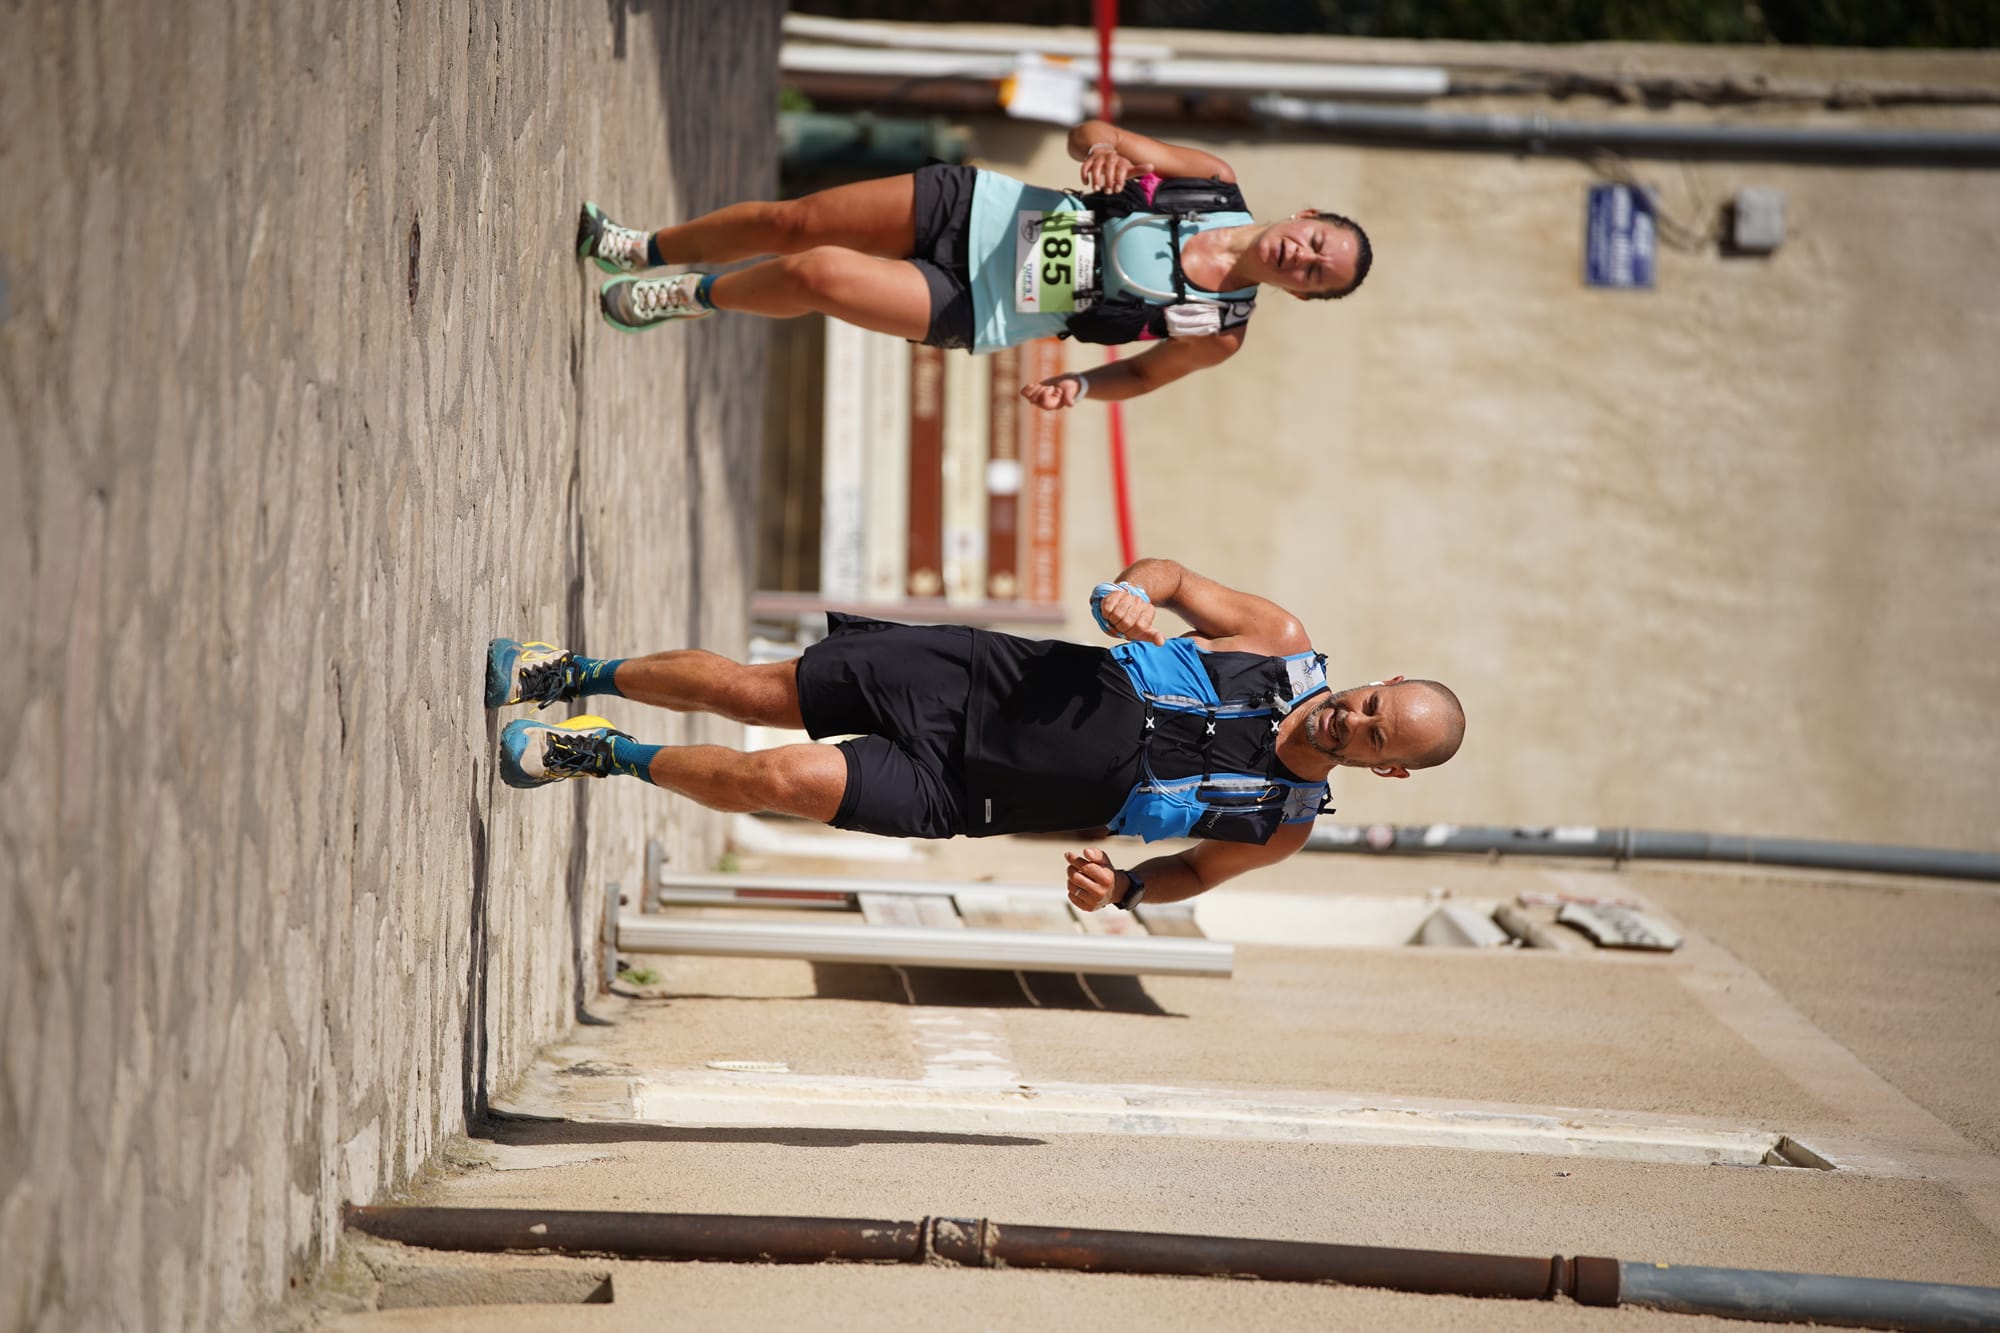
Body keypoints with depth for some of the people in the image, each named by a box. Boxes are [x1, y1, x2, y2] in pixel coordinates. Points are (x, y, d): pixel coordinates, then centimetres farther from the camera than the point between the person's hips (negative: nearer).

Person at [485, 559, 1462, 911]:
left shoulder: (1281, 828, -8)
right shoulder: (1283, 648, -5)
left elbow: (1191, 871, 7)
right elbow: (1173, 577, 7)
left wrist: (1123, 888, -15)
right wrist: (1125, 592, -16)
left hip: (957, 793, -2)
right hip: (982, 678, 2)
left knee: (789, 781, -19)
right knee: (747, 689, -2)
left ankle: (605, 756, 5)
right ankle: (576, 677, 24)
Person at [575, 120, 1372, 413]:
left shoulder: (1219, 333, -12)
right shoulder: (1219, 183, -6)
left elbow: (1143, 372, 4)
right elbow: (1087, 135, -2)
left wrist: (1073, 386, -17)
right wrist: (1103, 143, -27)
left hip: (967, 312, -3)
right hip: (971, 209, 3)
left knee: (815, 274, -19)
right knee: (789, 222, 1)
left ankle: (688, 298, 15)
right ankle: (637, 251, 31)